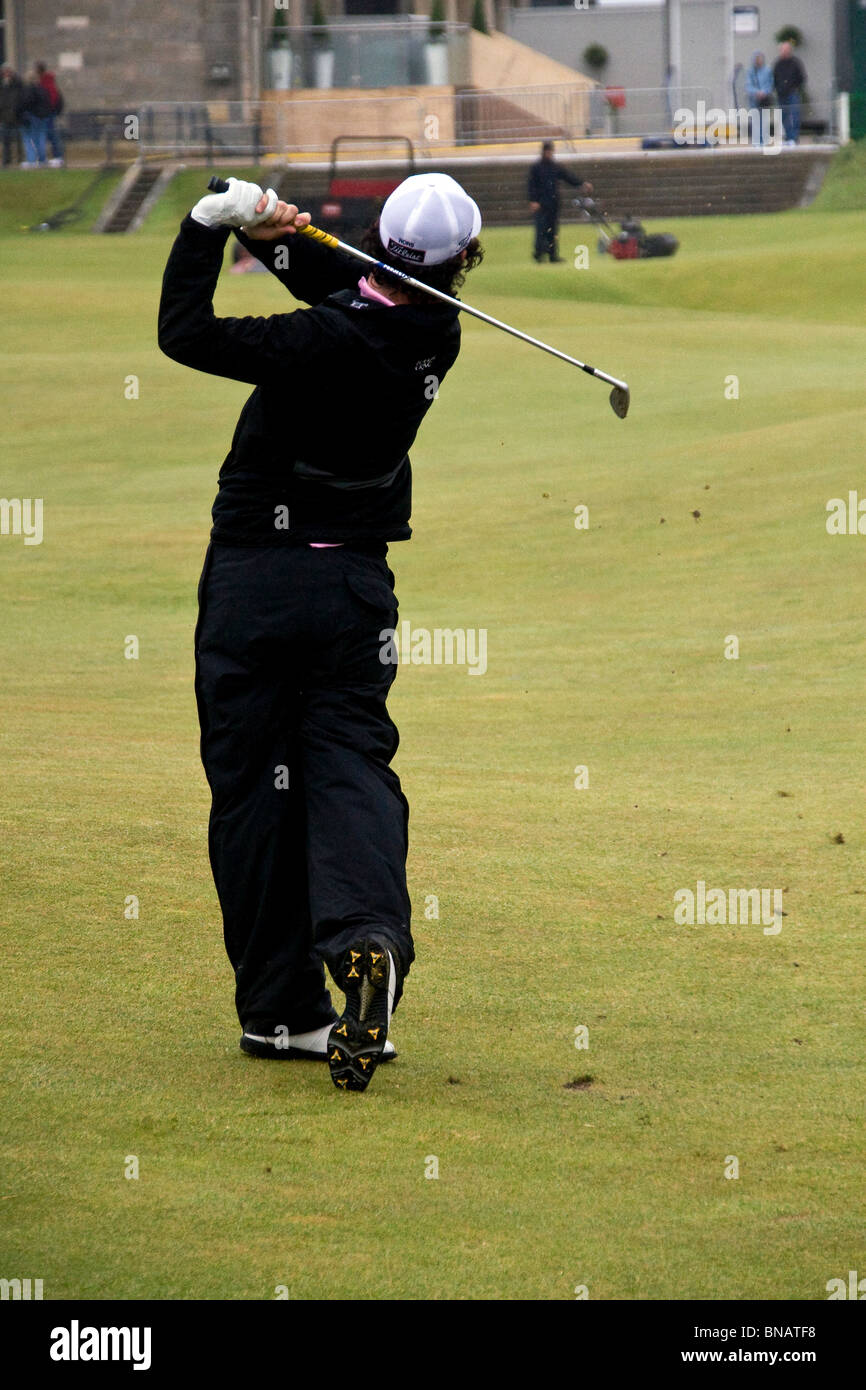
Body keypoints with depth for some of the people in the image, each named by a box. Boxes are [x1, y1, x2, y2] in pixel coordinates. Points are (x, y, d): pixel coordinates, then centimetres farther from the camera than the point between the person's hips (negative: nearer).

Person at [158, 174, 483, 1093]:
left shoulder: (330, 344, -22)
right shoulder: (434, 332, -4)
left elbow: (186, 334, -19)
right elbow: (349, 287, 11)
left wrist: (209, 224, -10)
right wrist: (279, 236, -7)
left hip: (255, 578, -4)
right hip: (357, 582, 4)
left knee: (253, 784, 4)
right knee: (350, 761, 3)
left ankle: (282, 1009, 4)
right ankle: (367, 934, -26)